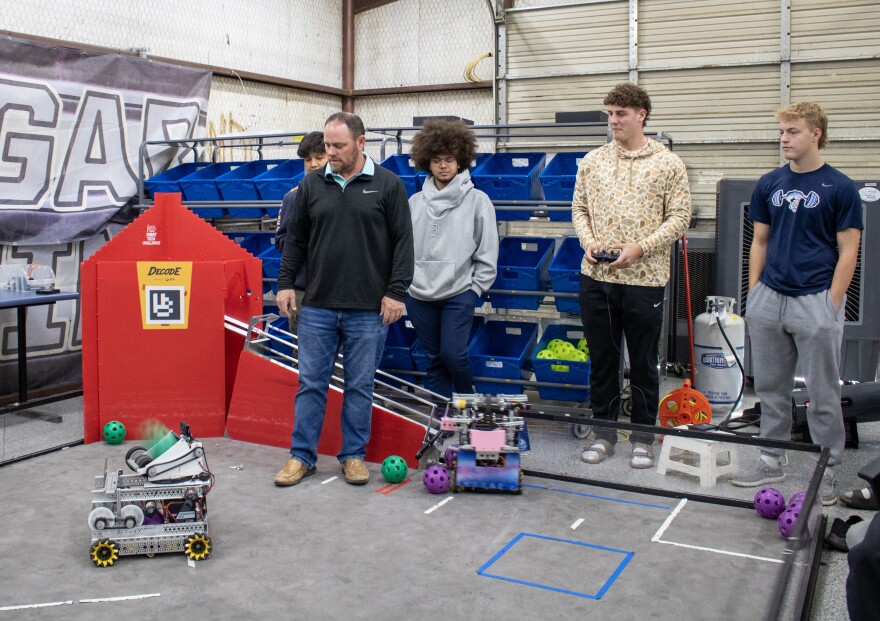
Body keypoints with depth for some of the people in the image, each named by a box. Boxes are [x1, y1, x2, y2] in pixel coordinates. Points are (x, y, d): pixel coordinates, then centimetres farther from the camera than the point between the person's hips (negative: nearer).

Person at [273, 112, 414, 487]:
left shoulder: (388, 185, -1)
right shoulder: (312, 185, 7)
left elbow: (403, 242, -2)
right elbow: (295, 238, 13)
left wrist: (395, 292, -7)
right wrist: (285, 282, 6)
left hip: (368, 310, -2)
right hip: (317, 307, 2)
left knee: (360, 386, 7)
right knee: (311, 383, 6)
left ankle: (354, 456, 21)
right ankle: (302, 456, 18)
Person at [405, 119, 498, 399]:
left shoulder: (477, 200, -2)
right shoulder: (415, 202, 8)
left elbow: (487, 252, -2)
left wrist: (476, 288, -5)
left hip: (459, 294, -3)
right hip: (418, 294, 3)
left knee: (453, 353, -12)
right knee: (434, 359, 10)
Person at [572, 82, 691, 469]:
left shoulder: (667, 163, -2)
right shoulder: (592, 161, 9)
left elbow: (679, 216, -5)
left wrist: (640, 248, -16)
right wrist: (588, 241, -5)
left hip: (644, 278, -3)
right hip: (596, 277, 3)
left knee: (643, 362, 7)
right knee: (601, 358, 11)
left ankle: (643, 437, 21)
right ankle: (604, 432, 25)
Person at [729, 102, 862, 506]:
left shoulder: (840, 188, -4)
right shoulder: (769, 184, 8)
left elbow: (847, 252, -5)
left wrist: (831, 305, -10)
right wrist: (753, 295, 6)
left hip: (816, 301, -4)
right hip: (769, 300, 4)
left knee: (822, 393, 5)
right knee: (771, 387, 12)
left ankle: (827, 470, 18)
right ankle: (772, 460, 25)